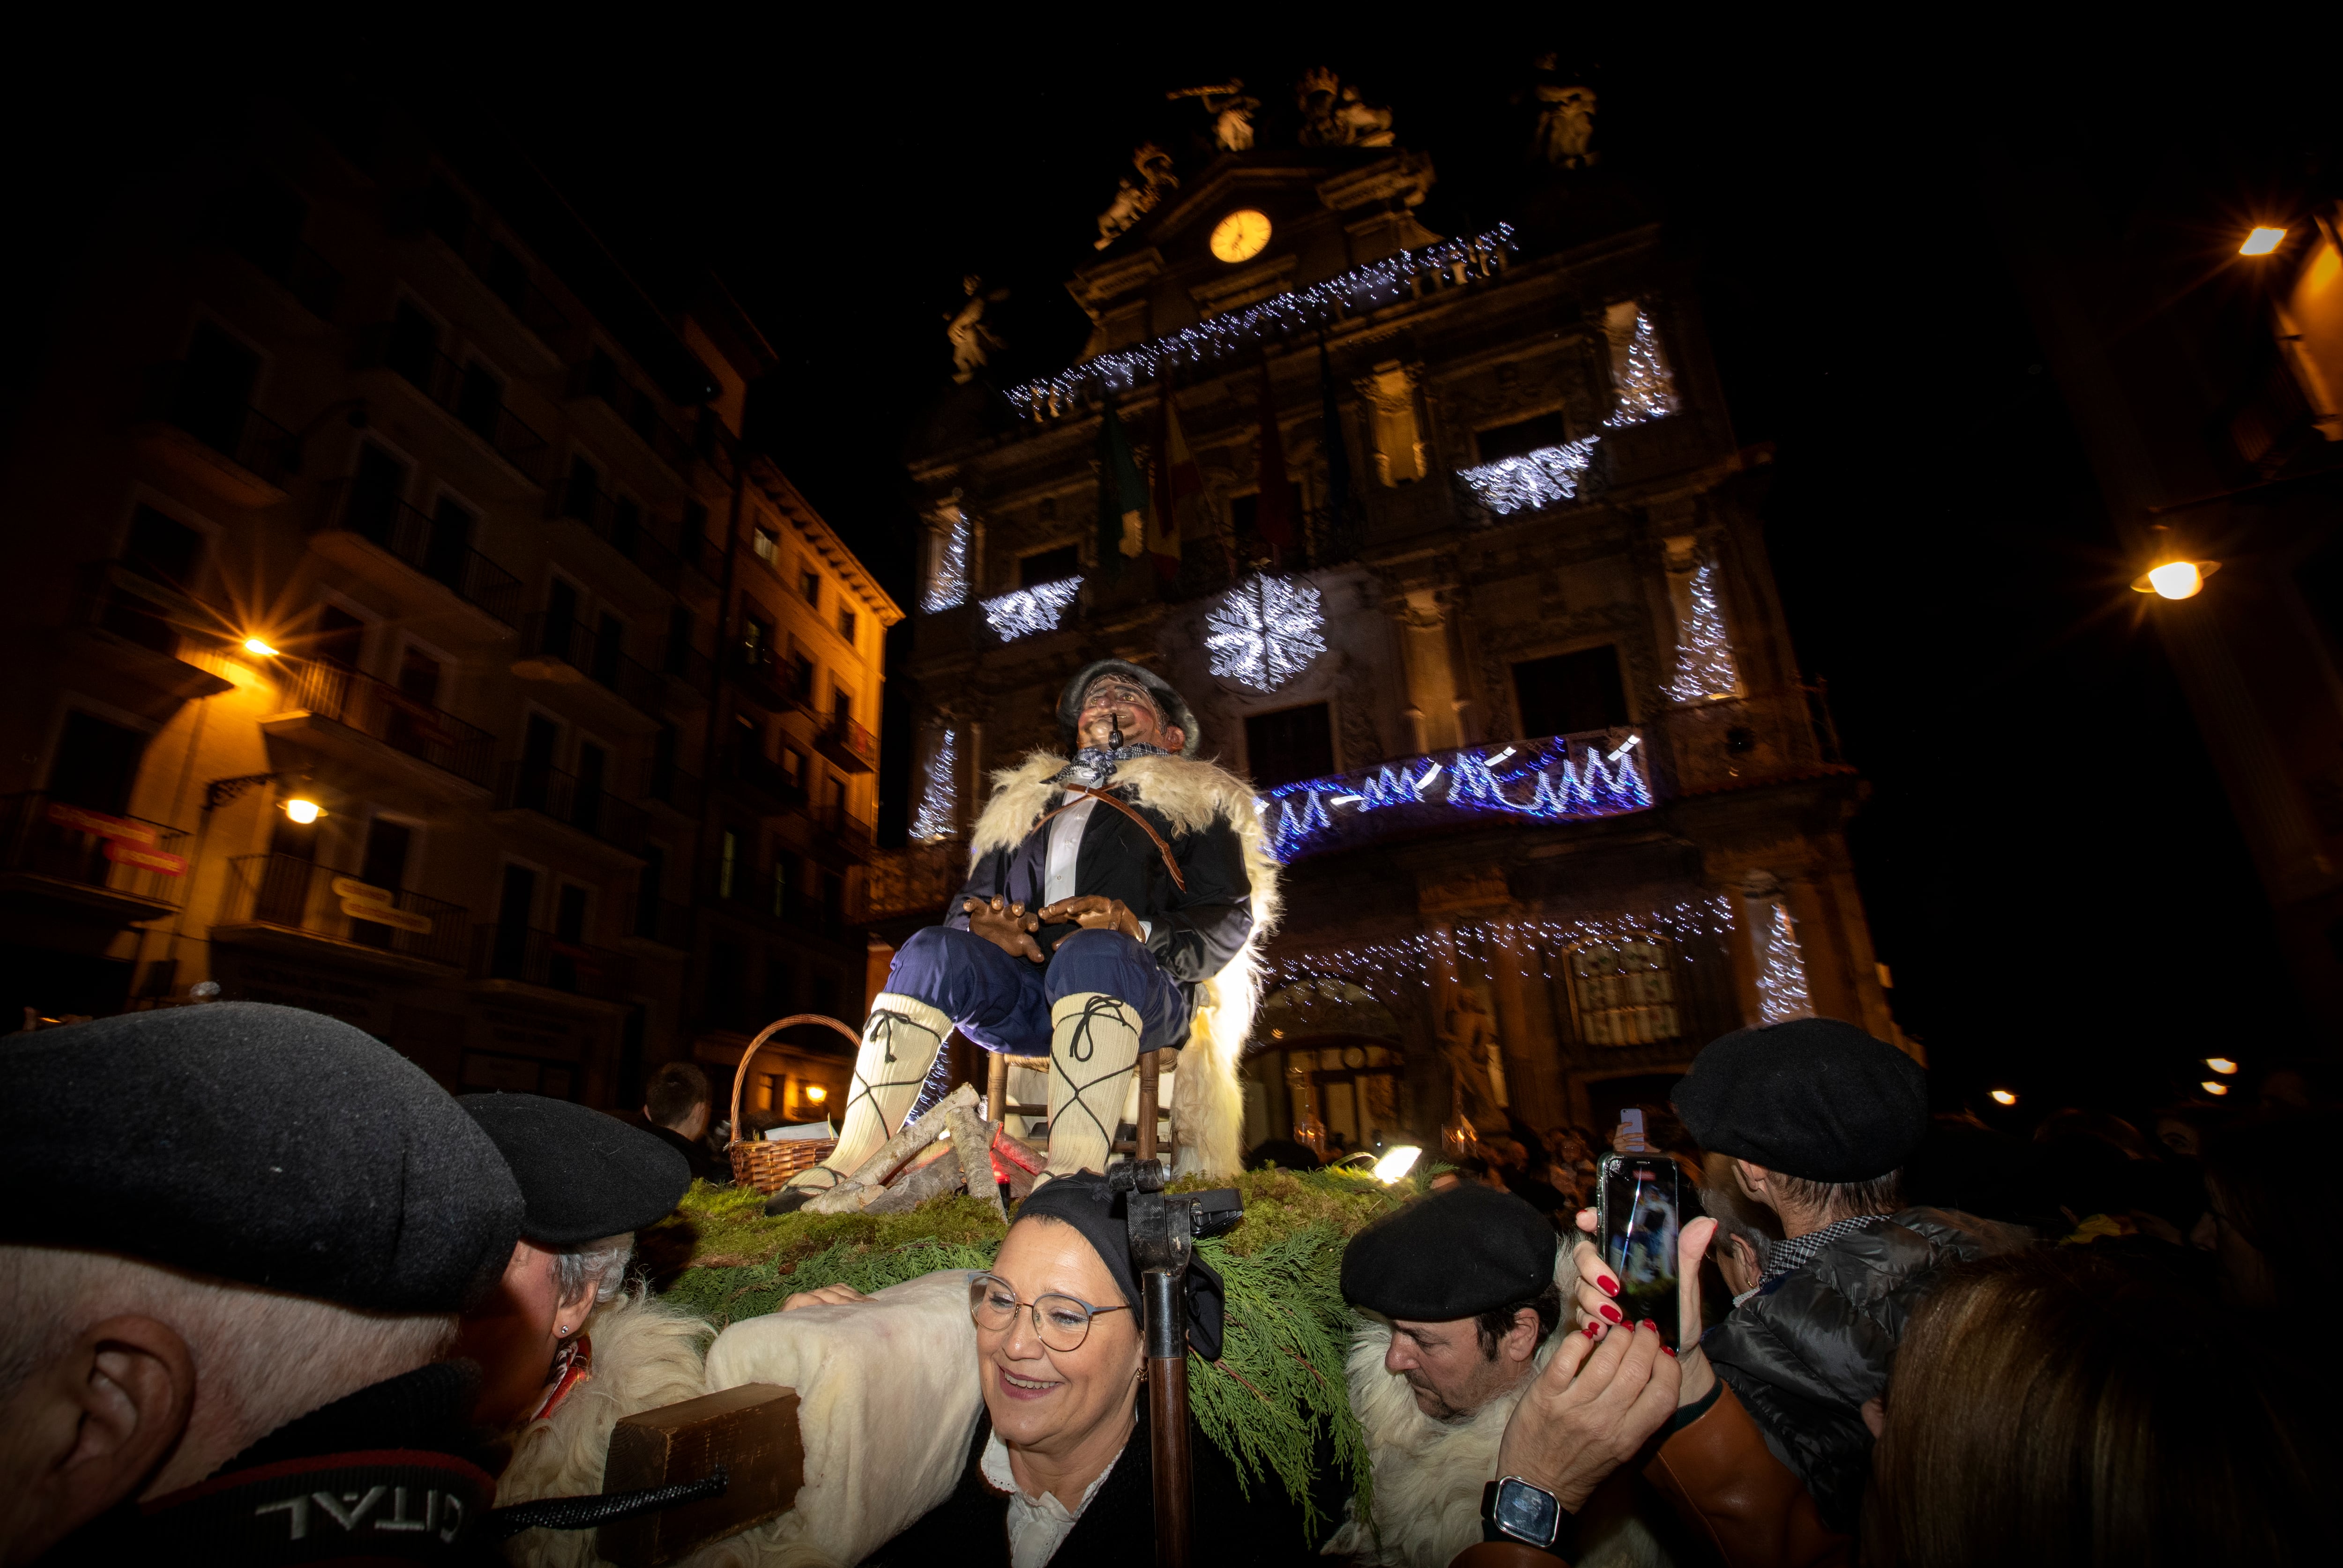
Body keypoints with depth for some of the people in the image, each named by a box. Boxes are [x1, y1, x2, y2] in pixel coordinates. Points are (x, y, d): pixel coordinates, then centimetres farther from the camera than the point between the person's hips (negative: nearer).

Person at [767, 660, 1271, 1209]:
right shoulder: (1027, 799, 32)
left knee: (1094, 951, -36)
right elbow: (972, 900, 24)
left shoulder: (1194, 799, 19)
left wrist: (1141, 934, -16)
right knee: (932, 950, -24)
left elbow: (1232, 916, 5)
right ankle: (850, 1167, -28)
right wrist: (982, 926, -3)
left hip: (1138, 985, -3)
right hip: (1021, 991, 4)